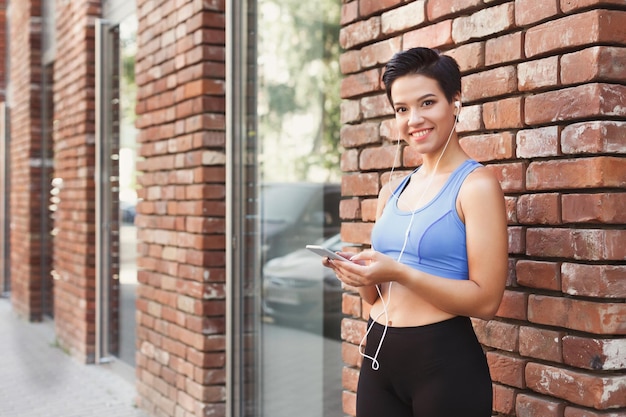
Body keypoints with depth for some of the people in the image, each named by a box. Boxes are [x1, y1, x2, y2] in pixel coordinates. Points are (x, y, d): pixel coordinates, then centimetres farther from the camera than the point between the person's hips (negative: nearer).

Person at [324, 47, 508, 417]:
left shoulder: (477, 185, -9)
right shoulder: (392, 192, 10)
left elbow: (486, 299, -15)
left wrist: (399, 272, -23)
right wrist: (359, 274, -6)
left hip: (445, 361, -6)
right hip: (378, 356, 6)